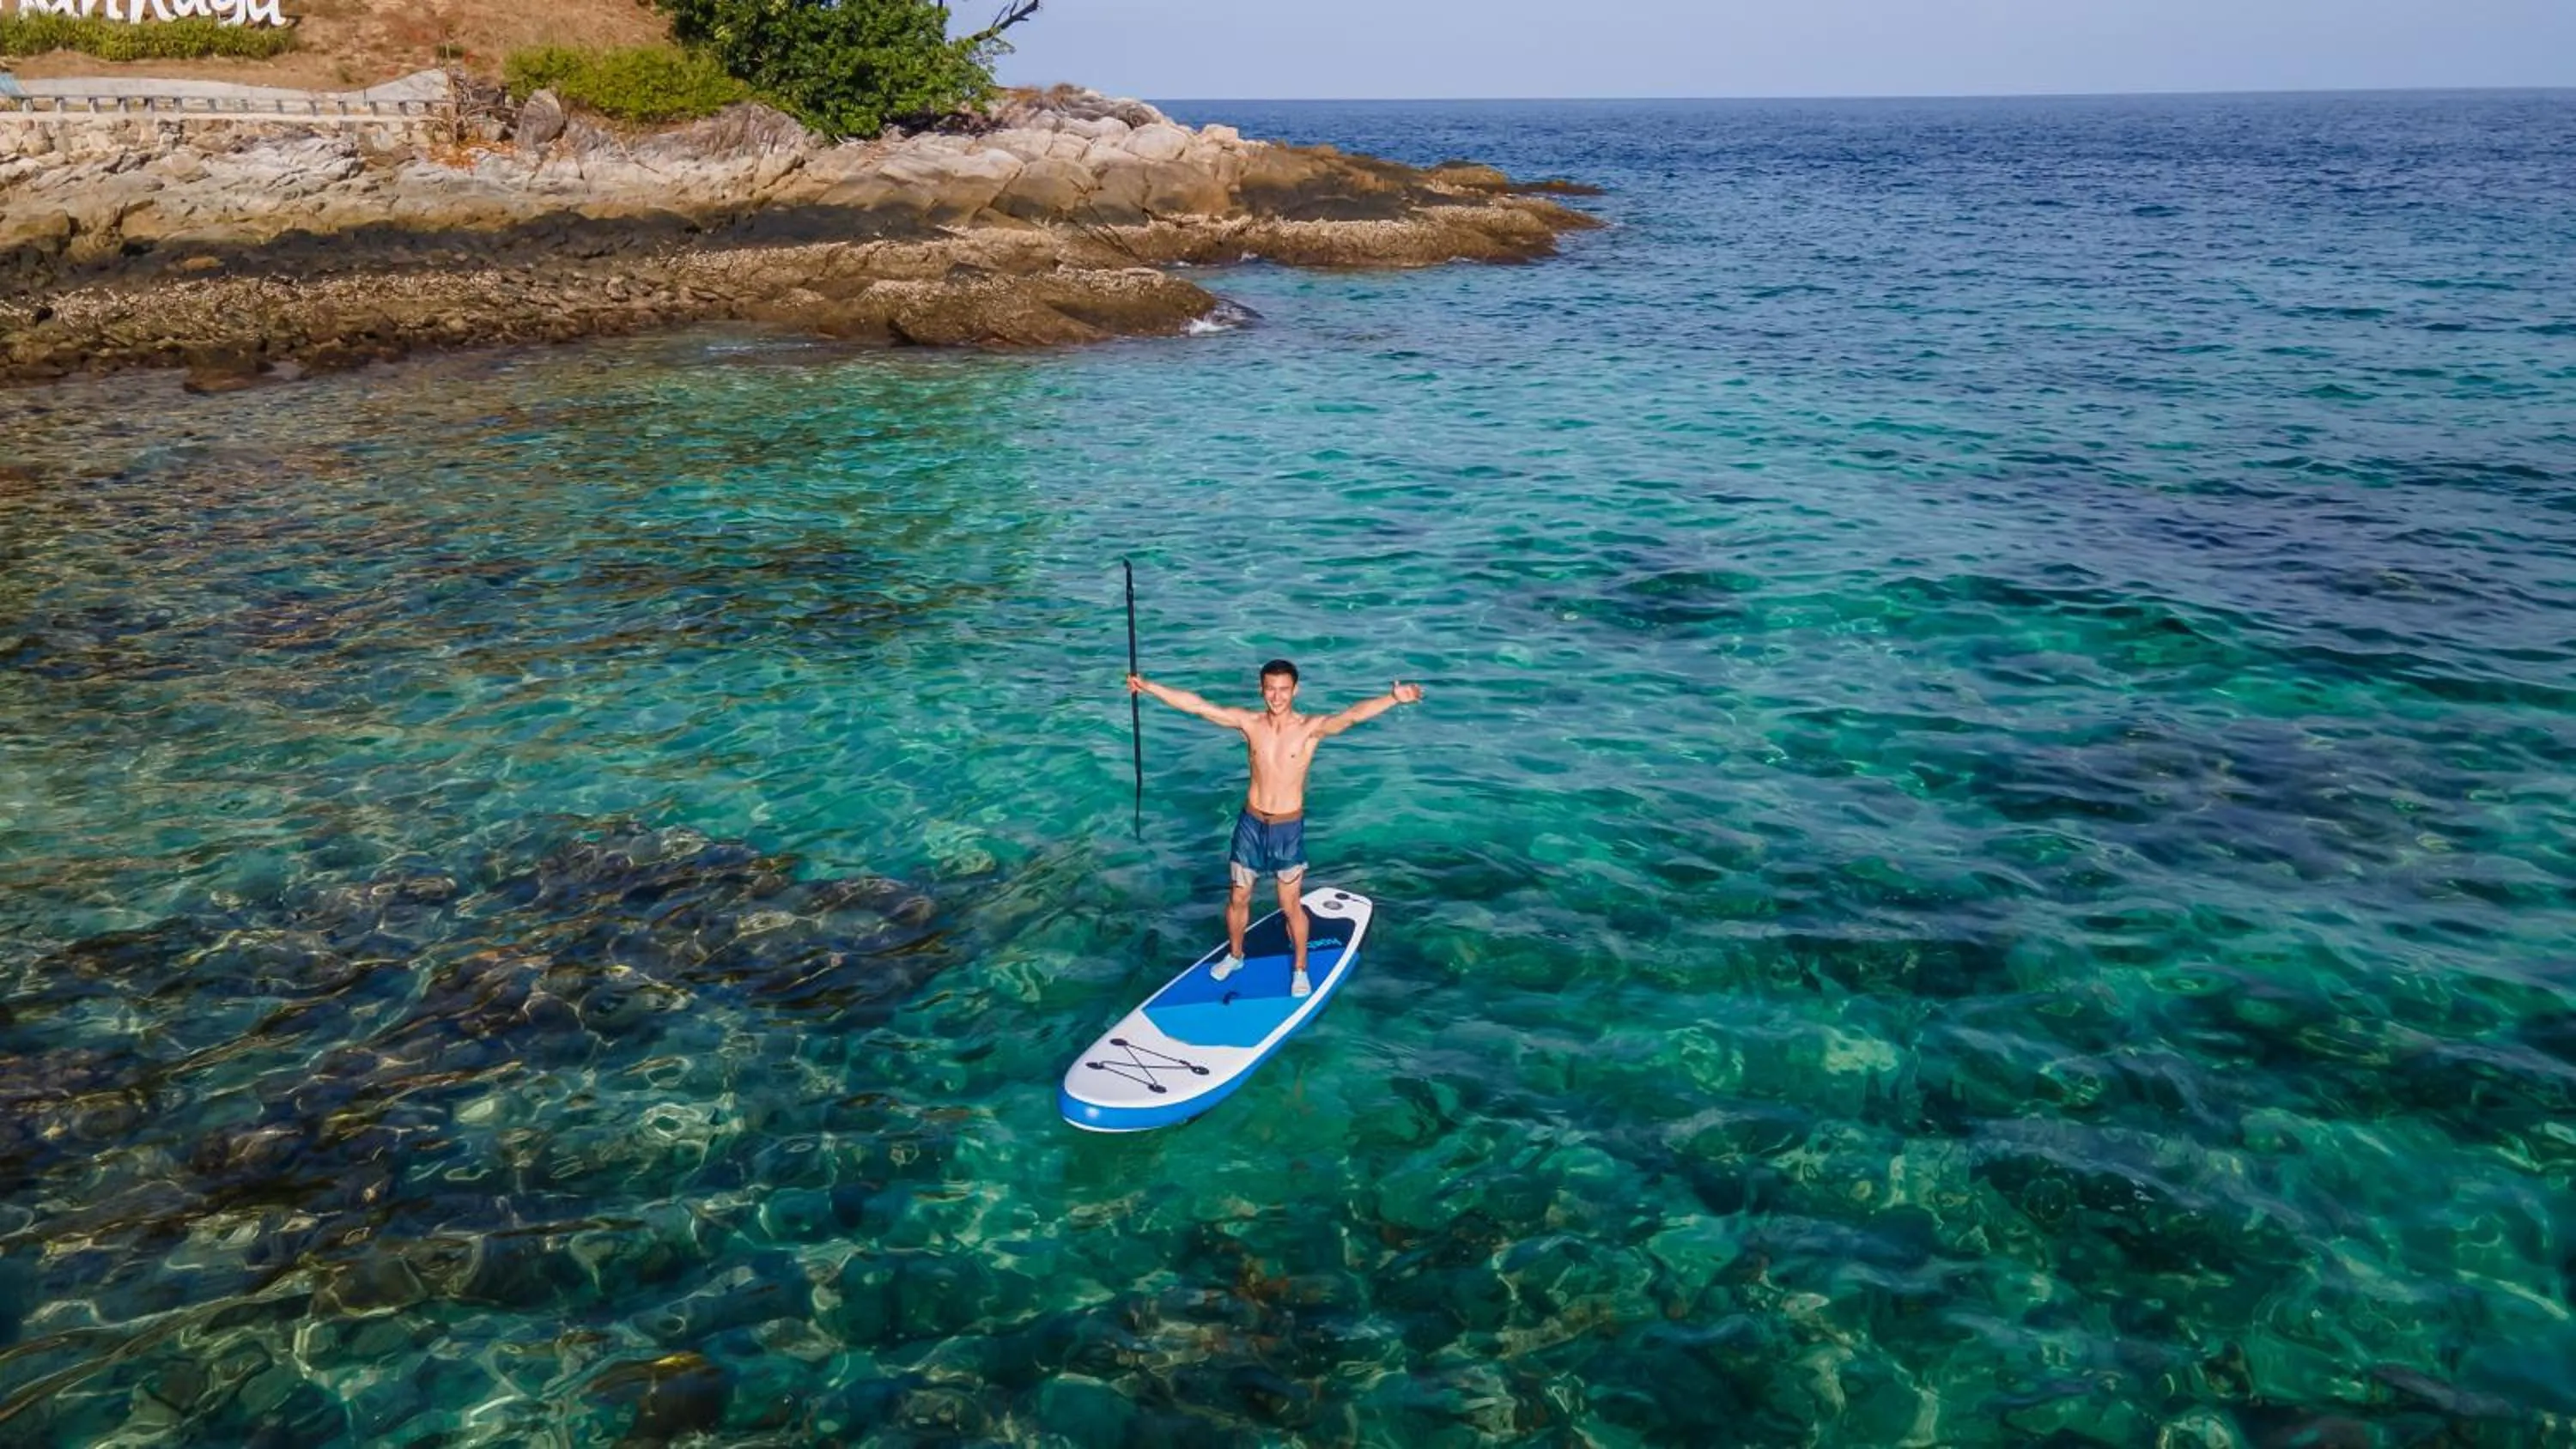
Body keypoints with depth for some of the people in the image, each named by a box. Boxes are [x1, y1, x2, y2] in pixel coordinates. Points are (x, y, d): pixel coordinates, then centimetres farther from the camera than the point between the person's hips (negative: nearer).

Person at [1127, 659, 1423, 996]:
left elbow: (1352, 715, -33)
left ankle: (1300, 970, 28)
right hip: (1251, 823, 3)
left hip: (1288, 828, -3)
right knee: (1238, 898, 16)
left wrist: (1393, 698, -50)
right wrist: (1148, 687, -11)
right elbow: (1195, 705, -7)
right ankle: (1235, 955, 41)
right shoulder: (1248, 722, -6)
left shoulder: (1311, 728, -15)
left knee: (1290, 905, 7)